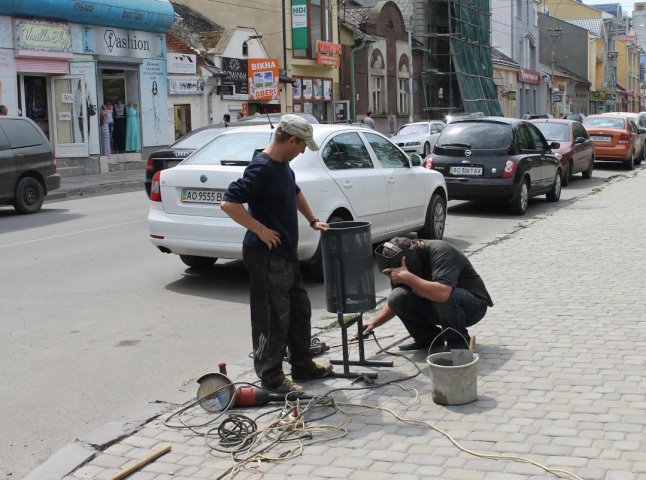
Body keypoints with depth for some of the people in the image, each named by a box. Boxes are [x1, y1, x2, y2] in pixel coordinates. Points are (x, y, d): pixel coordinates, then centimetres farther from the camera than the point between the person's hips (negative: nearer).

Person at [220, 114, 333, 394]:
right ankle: (271, 378, 11)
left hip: (286, 254, 10)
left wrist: (312, 220, 24)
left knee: (299, 311, 18)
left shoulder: (283, 166, 10)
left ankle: (303, 366, 32)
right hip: (266, 256, -10)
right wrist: (261, 230, -24)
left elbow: (295, 193, 31)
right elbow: (229, 204, -28)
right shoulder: (261, 169, -21)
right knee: (273, 319, -1)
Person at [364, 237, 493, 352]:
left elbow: (443, 294, -45)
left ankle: (459, 340, -13)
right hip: (440, 308, 7)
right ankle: (429, 338, 4)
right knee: (397, 297, -16)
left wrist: (407, 278, -39)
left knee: (441, 297, -38)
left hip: (474, 304, -7)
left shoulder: (440, 251, -28)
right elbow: (395, 302, 10)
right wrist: (374, 322, -3)